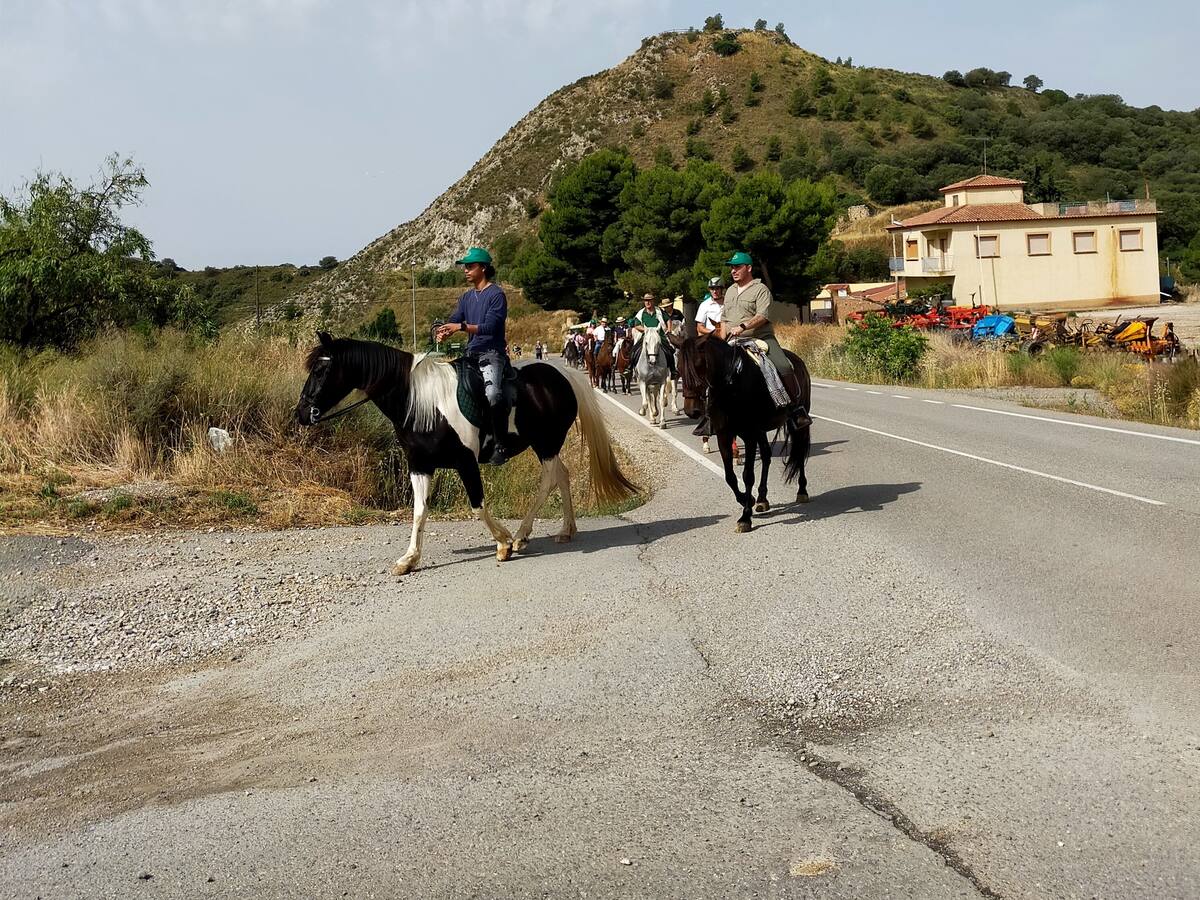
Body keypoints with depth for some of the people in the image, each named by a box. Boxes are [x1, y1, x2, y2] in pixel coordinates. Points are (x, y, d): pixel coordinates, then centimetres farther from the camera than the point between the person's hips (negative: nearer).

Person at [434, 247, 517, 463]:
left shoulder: (496, 294, -6)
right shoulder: (466, 297, 18)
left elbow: (490, 326, -16)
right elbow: (453, 320, 10)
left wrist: (462, 327, -27)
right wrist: (444, 332, -14)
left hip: (491, 354, -9)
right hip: (471, 354, 9)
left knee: (493, 394, -31)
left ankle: (501, 445, -25)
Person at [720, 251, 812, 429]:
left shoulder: (760, 289, -2)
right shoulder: (730, 291, 20)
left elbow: (762, 316, -16)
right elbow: (724, 319, 24)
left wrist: (743, 326, -29)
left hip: (761, 338, -6)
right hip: (735, 342, 6)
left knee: (784, 367, -25)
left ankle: (796, 407, -14)